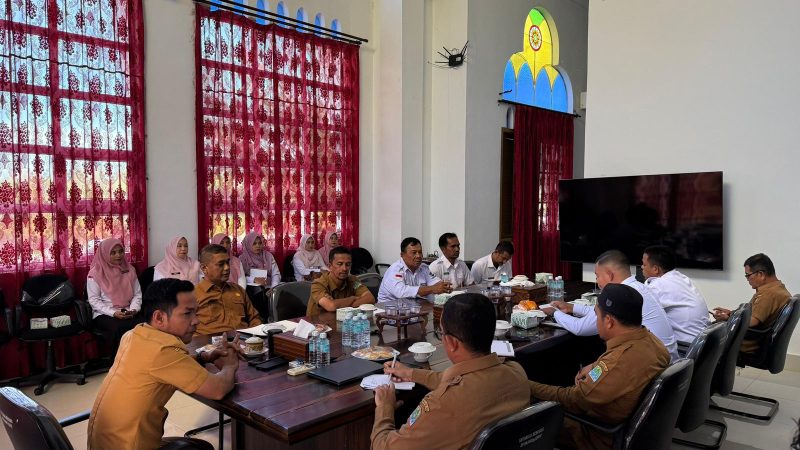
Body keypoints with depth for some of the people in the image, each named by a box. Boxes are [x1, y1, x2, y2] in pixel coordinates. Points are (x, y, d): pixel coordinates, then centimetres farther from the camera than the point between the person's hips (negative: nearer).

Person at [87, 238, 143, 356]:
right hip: (104, 314, -3)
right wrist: (113, 313, -15)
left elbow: (137, 294, 12)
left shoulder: (129, 270, 12)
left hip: (128, 313, 3)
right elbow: (94, 300, -4)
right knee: (118, 329, -36)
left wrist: (134, 309, -9)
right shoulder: (95, 273, 0)